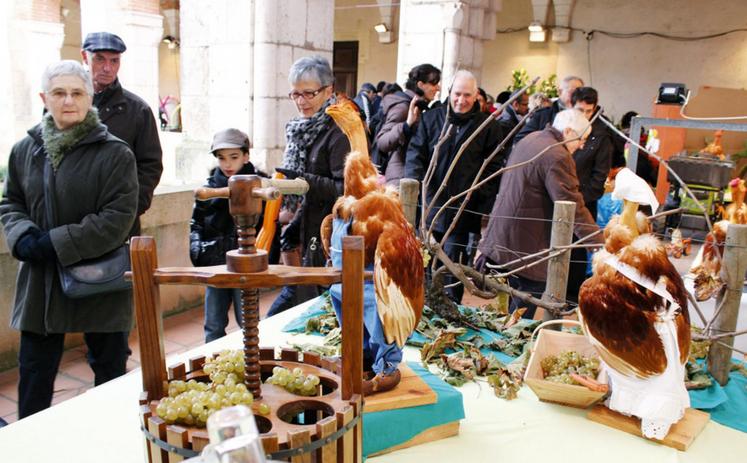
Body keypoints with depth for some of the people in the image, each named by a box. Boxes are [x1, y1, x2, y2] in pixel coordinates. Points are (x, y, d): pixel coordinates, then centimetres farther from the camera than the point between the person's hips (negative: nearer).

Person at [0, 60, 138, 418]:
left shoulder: (115, 153, -11)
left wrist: (56, 244, -19)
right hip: (40, 282, 4)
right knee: (34, 375, 16)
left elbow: (118, 217, -16)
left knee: (110, 371, 12)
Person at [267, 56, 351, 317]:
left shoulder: (338, 133, -14)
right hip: (310, 235, 8)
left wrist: (303, 181, -29)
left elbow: (347, 190, -20)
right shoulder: (303, 129, 13)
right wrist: (296, 224, 13)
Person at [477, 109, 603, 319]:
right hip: (525, 245, -10)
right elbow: (573, 209, -24)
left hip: (500, 236, 10)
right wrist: (601, 245, -21)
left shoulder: (530, 139, 12)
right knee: (525, 309, 0)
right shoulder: (557, 157, -20)